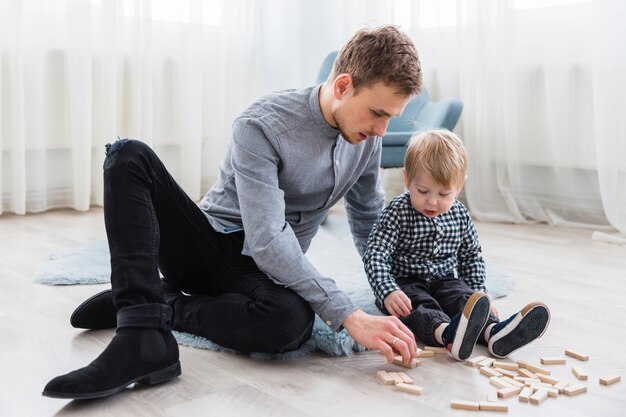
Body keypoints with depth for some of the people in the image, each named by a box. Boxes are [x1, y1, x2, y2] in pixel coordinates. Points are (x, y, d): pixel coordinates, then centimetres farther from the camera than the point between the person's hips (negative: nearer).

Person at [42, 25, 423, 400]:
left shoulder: (366, 135, -2)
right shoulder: (261, 126, -20)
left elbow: (369, 219, 15)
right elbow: (267, 242, -28)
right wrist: (349, 316, -32)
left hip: (261, 272, 3)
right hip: (207, 249, -2)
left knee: (293, 320, -37)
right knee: (129, 156, -28)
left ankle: (161, 304, -13)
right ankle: (143, 338, -38)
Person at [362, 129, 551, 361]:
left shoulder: (460, 216, 1)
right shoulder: (397, 214, -15)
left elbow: (471, 257, 15)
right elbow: (375, 256, -22)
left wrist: (479, 294, 3)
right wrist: (388, 292, -38)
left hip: (444, 281, 4)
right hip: (405, 284, -4)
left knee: (463, 297, -24)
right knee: (418, 305, -32)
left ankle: (492, 332, -51)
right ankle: (447, 334, -62)